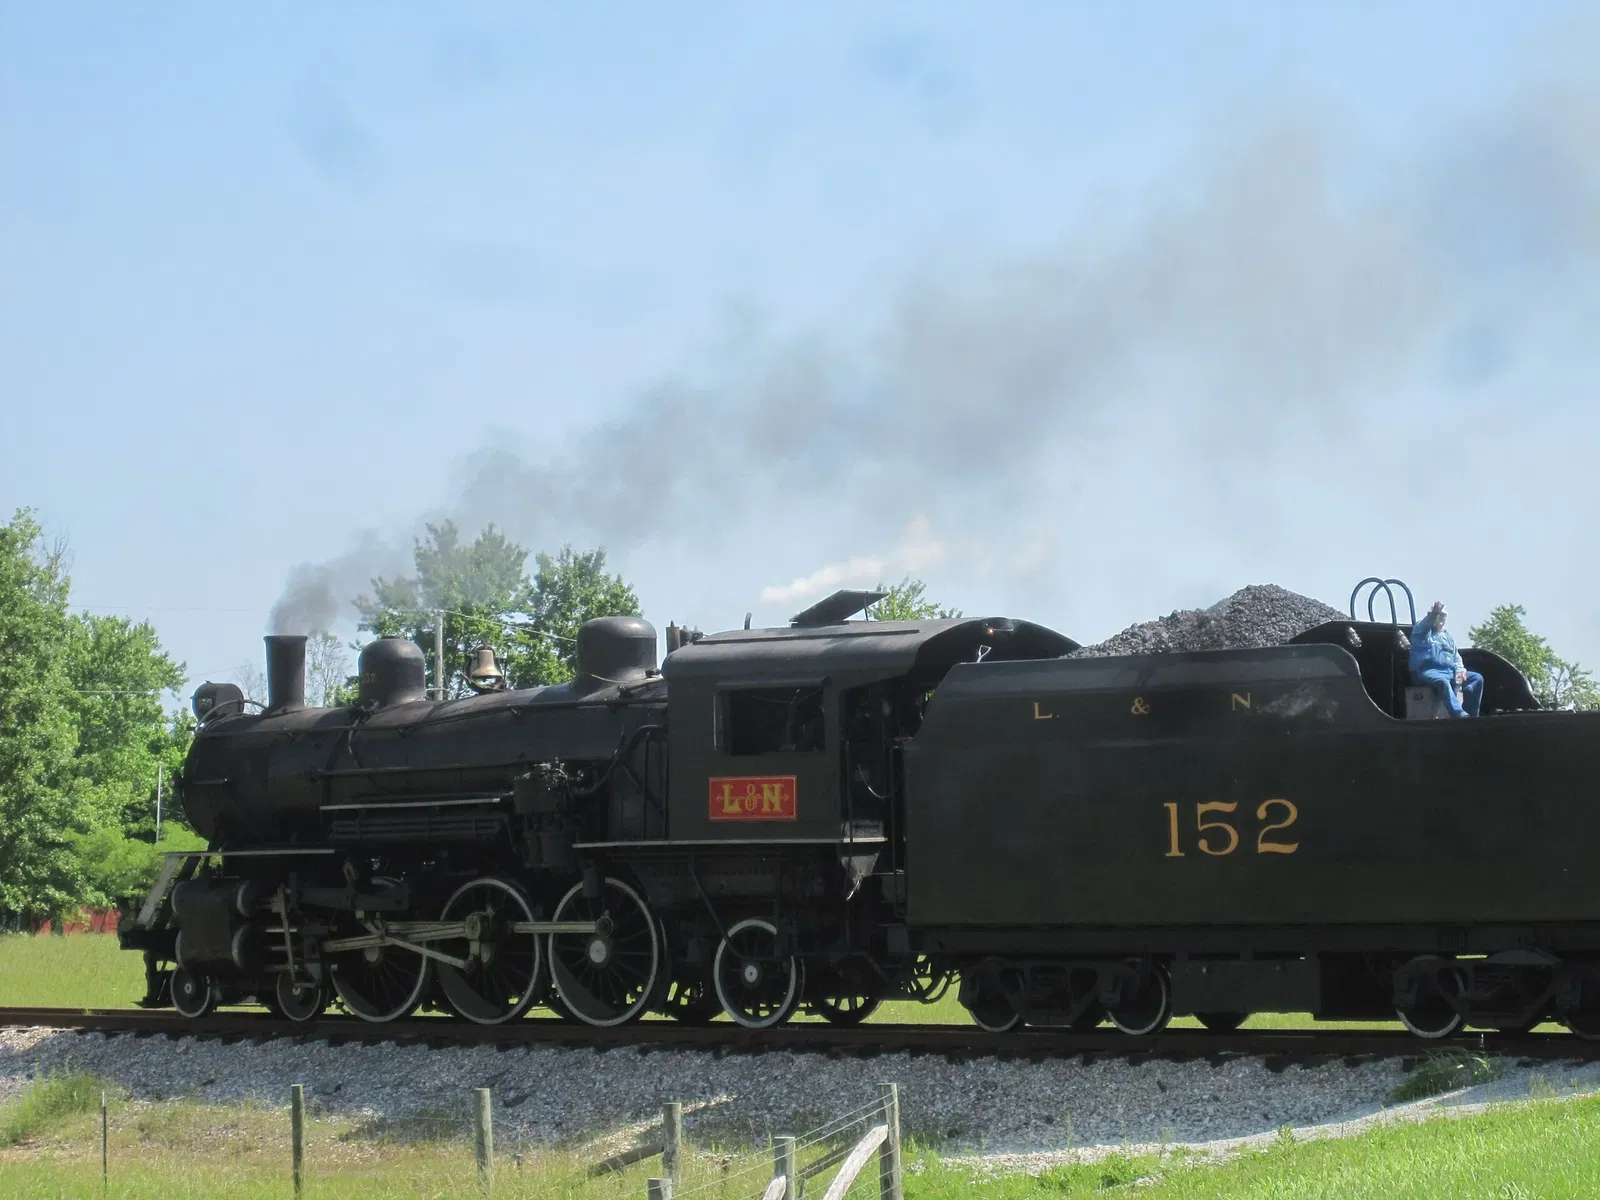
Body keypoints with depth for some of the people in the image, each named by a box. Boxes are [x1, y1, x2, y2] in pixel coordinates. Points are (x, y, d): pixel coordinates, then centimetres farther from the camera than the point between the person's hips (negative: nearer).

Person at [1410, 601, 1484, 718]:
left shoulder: (1448, 635, 27)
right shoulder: (1422, 631, 9)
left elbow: (1456, 656, 21)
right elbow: (1424, 624, -16)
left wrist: (1459, 670, -1)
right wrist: (1434, 612, -36)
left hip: (1449, 671, 7)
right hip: (1428, 671, -7)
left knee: (1477, 678, -12)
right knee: (1442, 681, -39)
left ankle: (1471, 716, -22)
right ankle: (1459, 715, -55)